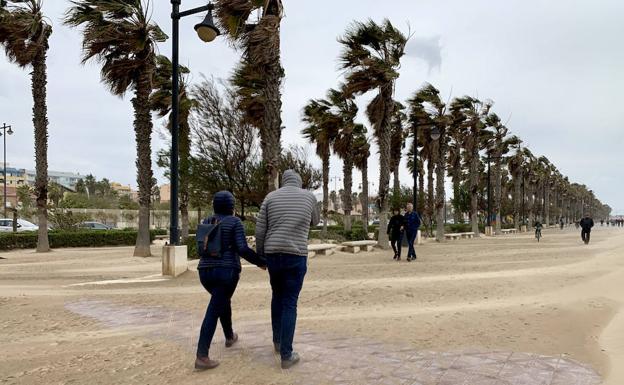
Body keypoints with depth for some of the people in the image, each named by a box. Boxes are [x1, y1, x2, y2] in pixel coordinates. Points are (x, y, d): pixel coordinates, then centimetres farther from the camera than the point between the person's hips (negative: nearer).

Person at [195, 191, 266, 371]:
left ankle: (229, 337, 41)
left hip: (206, 272, 6)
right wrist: (261, 262, 0)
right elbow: (243, 249, -13)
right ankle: (201, 357, -8)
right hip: (226, 272, -6)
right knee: (213, 312, -5)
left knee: (223, 300, 28)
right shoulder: (235, 222, -5)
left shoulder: (206, 222, 11)